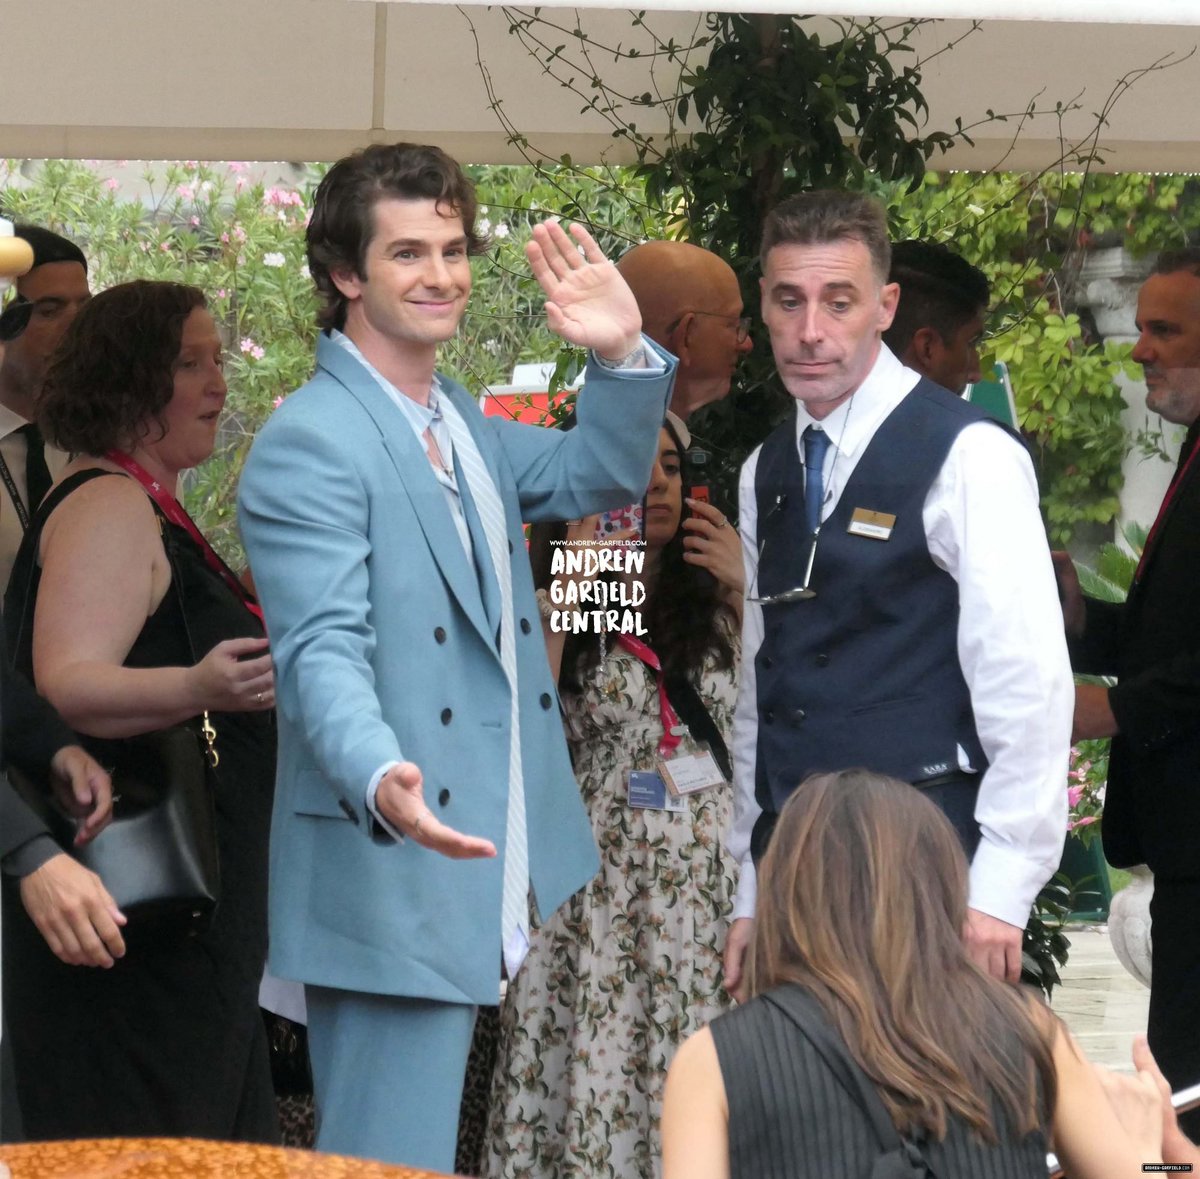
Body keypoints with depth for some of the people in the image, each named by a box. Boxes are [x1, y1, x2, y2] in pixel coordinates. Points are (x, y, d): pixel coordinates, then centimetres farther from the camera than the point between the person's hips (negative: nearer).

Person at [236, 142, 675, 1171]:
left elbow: (598, 476, 17)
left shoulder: (461, 423, 17)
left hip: (505, 888, 9)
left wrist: (622, 355, -3)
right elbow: (323, 652, -22)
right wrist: (381, 781, -40)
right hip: (393, 885, -9)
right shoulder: (309, 446, -13)